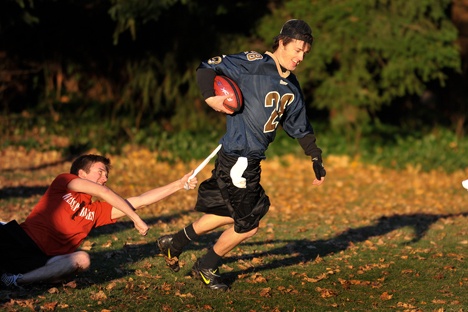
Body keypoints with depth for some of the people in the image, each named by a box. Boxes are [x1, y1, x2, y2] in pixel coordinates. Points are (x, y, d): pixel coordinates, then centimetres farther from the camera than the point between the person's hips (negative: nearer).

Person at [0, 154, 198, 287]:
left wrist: (179, 185, 14)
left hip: (42, 260, 3)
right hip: (19, 239, -3)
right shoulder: (63, 181, 8)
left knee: (82, 260, -29)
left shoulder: (96, 211, 19)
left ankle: (18, 279, -29)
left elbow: (139, 201, 16)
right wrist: (135, 219, -7)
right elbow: (100, 190, -7)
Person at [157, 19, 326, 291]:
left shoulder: (292, 87, 11)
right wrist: (211, 97, -33)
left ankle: (174, 243, 37)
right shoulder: (254, 64, -15)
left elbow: (301, 127, 22)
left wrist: (316, 159, 21)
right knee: (249, 225, 1)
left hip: (252, 161, 9)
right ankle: (206, 268, 22)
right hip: (237, 160, -9)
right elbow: (206, 69, -17)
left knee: (231, 215, 20)